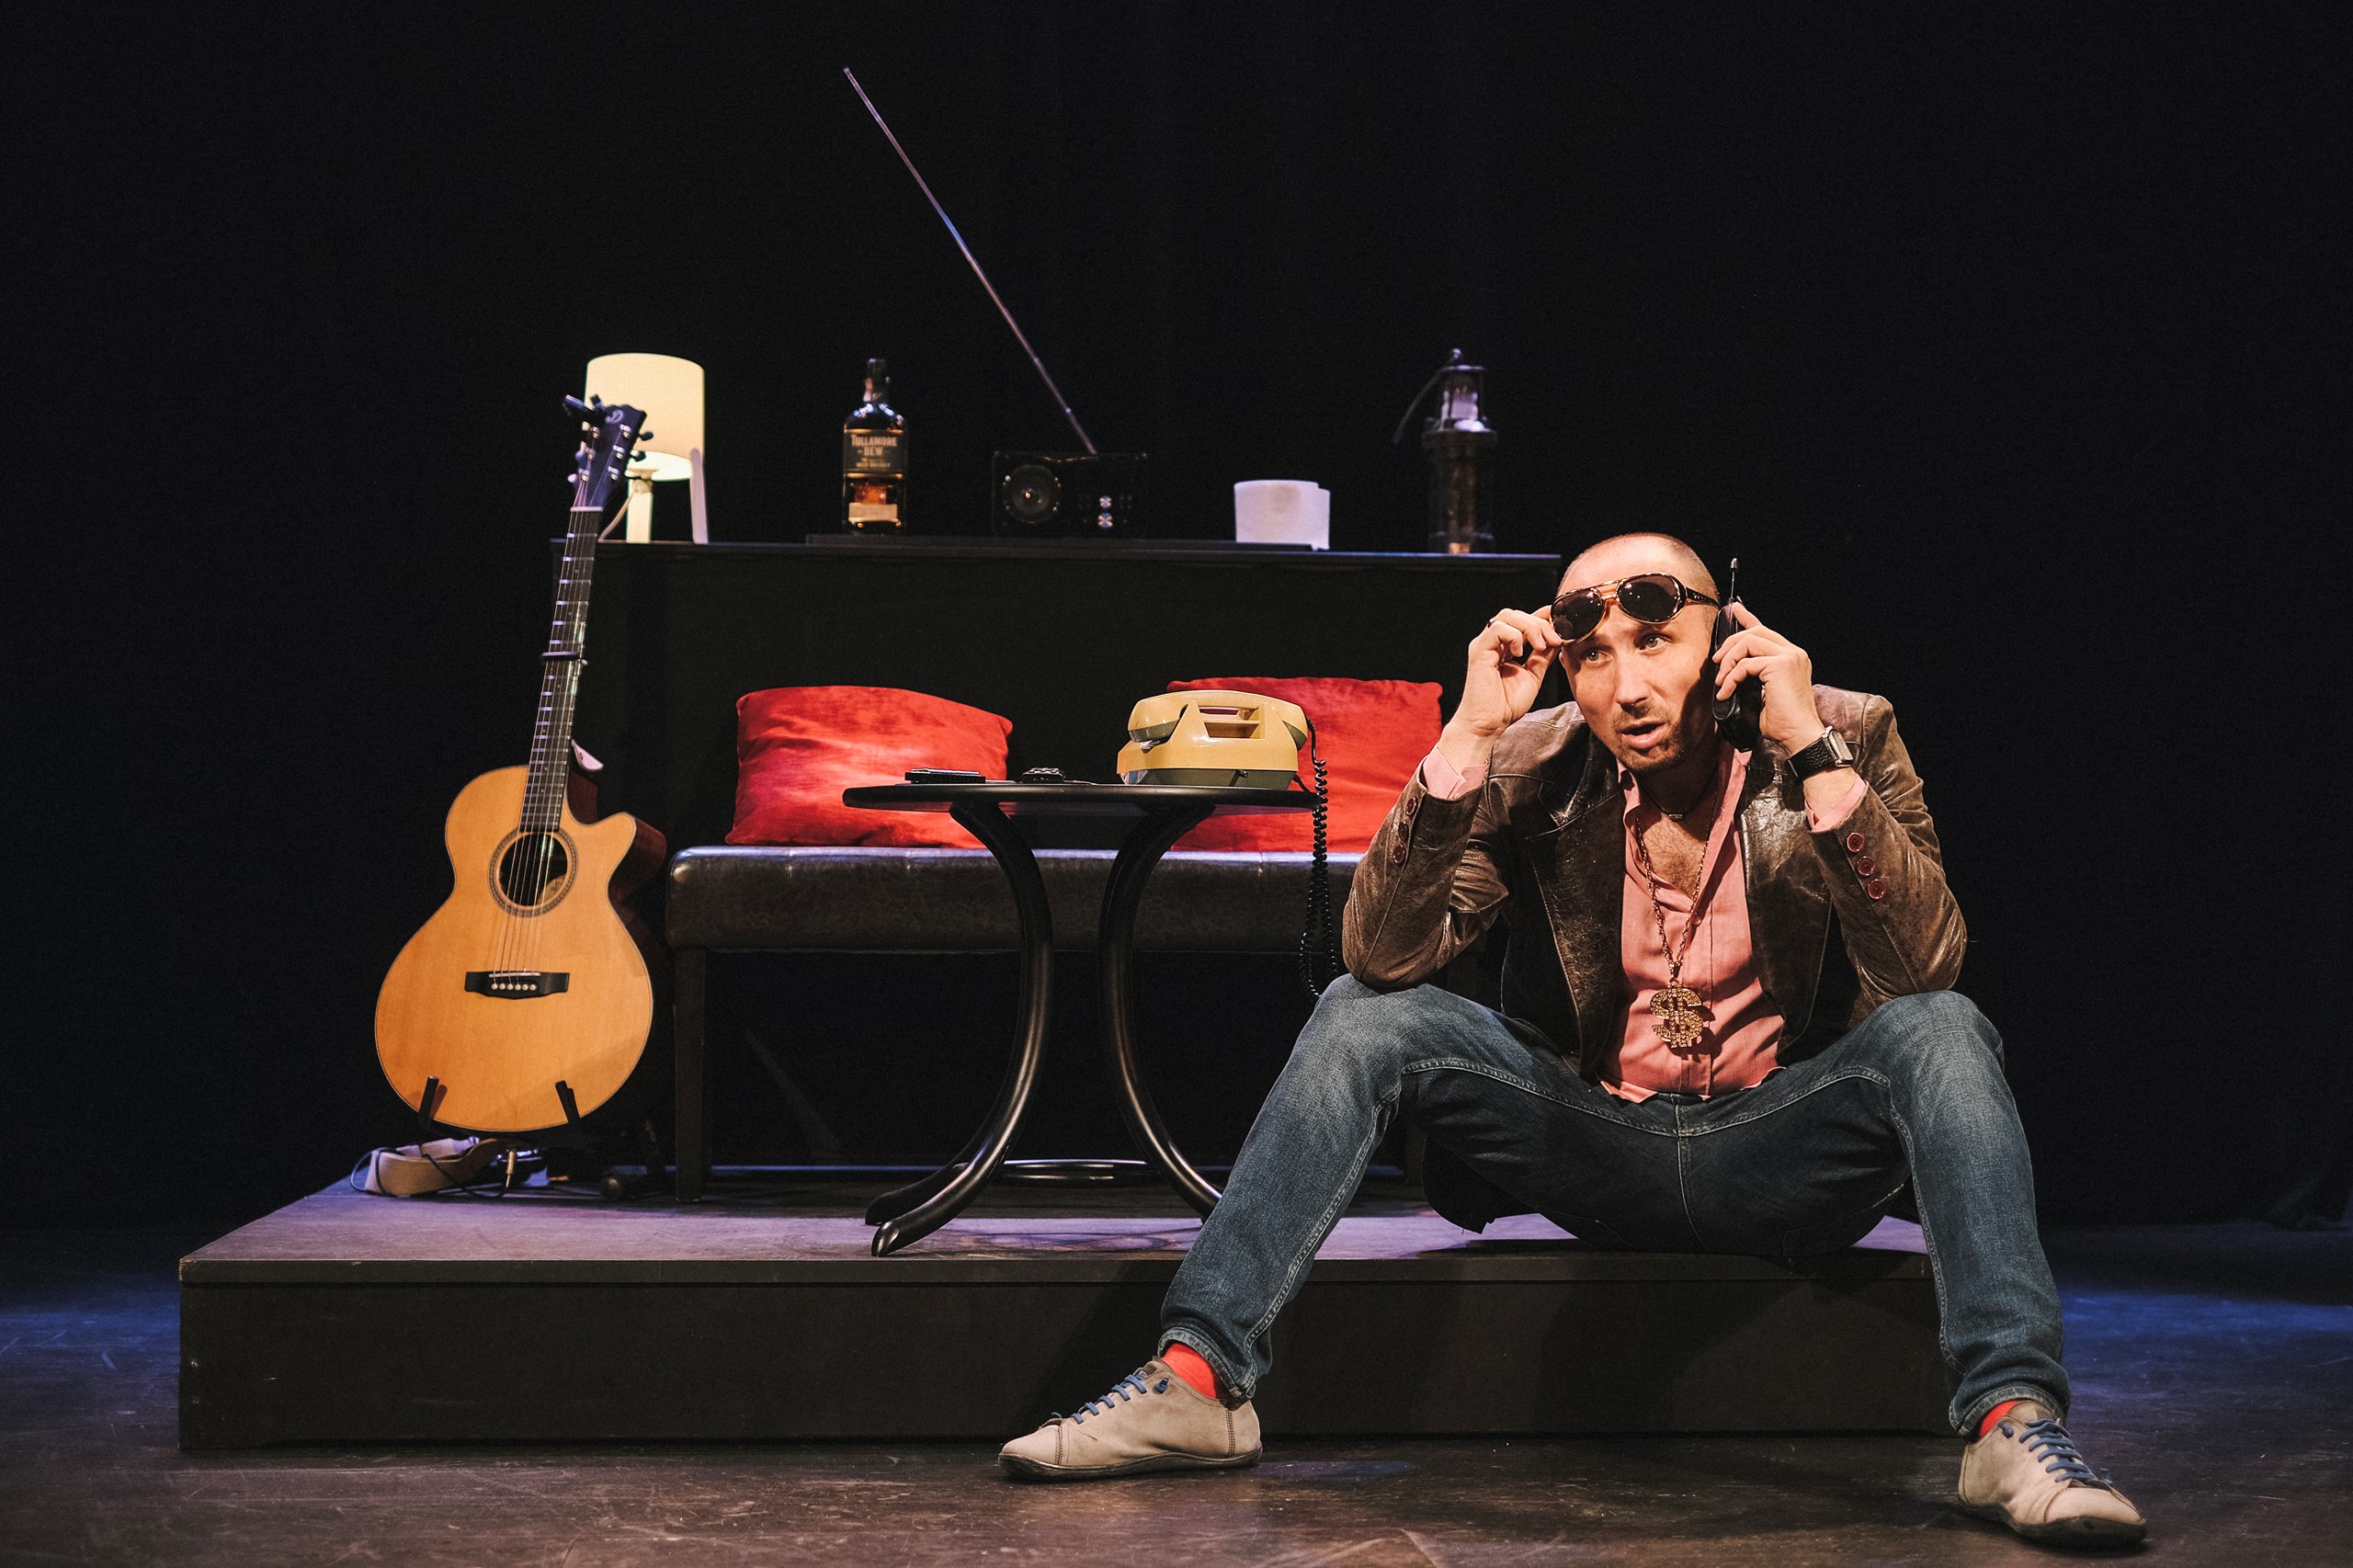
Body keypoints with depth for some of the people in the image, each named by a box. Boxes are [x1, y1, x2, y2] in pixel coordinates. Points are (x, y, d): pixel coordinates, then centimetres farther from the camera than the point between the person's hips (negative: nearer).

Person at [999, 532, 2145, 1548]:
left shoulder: (1850, 736, -8)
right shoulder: (1532, 768, -5)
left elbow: (1924, 966, -21)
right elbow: (1385, 952, -16)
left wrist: (1811, 749, -29)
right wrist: (1469, 735, -24)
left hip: (1774, 1161, -1)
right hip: (1588, 1145, 1)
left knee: (1940, 1034, -28)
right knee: (1365, 1015, -18)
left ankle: (2012, 1423, -36)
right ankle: (1196, 1379, -20)